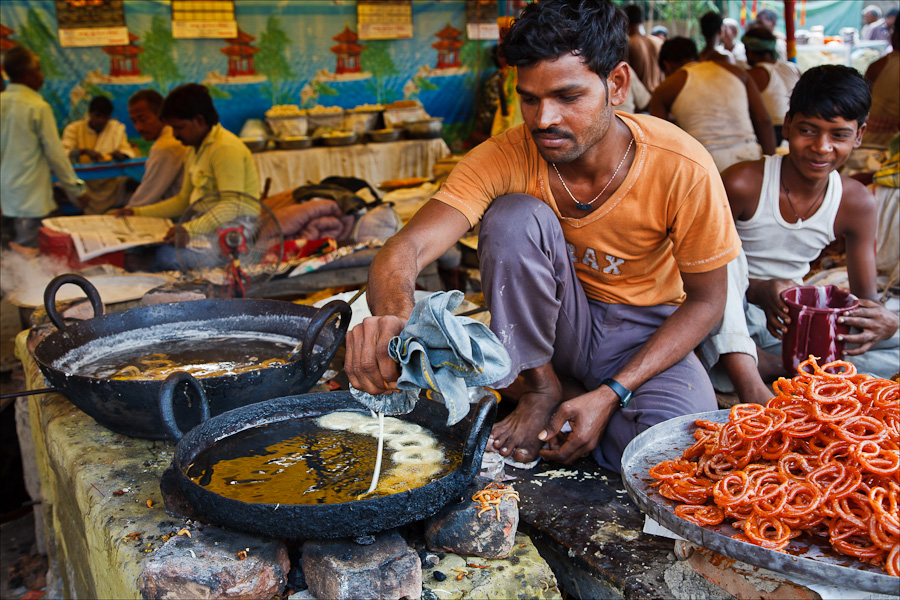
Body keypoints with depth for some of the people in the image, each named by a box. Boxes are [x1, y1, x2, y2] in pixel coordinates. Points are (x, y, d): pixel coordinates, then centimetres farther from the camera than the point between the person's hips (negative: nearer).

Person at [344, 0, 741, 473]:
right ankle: (541, 390, -12)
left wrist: (611, 395, -22)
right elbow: (407, 248, -31)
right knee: (514, 216, -30)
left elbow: (705, 302, -12)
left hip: (649, 335, -1)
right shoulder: (506, 158, -21)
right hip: (555, 323, 1)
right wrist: (391, 316, -57)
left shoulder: (681, 168, -23)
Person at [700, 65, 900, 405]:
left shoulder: (857, 204, -6)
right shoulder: (742, 184, -18)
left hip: (786, 321, 4)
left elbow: (867, 298, 0)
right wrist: (757, 290, -31)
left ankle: (769, 366, -27)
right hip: (729, 319, -3)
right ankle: (746, 379, -42)